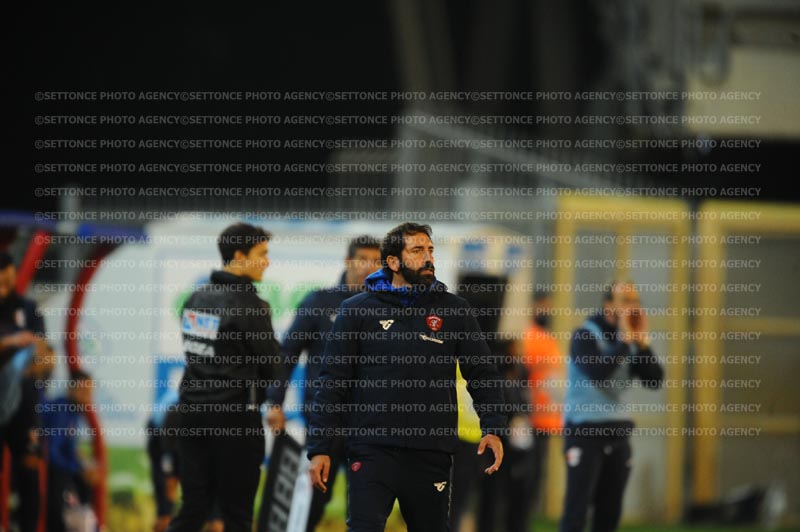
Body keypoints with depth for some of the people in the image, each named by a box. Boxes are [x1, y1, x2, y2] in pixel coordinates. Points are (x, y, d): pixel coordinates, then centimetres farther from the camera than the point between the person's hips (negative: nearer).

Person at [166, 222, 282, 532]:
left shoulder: (196, 299, 10)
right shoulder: (248, 304, -13)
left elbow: (196, 355, 13)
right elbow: (271, 366, -7)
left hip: (192, 412, 7)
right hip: (234, 418, -7)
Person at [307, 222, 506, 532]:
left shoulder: (453, 310, 9)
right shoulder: (357, 310, 4)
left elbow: (482, 374, 11)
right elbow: (332, 383, 3)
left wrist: (493, 428, -5)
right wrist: (319, 449, -3)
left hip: (432, 454, 2)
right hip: (372, 451, -2)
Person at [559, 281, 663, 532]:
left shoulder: (631, 341, 10)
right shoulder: (585, 336, -8)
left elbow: (655, 379, 1)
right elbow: (598, 374, -25)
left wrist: (642, 341, -7)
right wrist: (624, 340, -19)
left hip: (618, 433, 6)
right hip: (584, 432, -6)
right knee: (576, 511, -11)